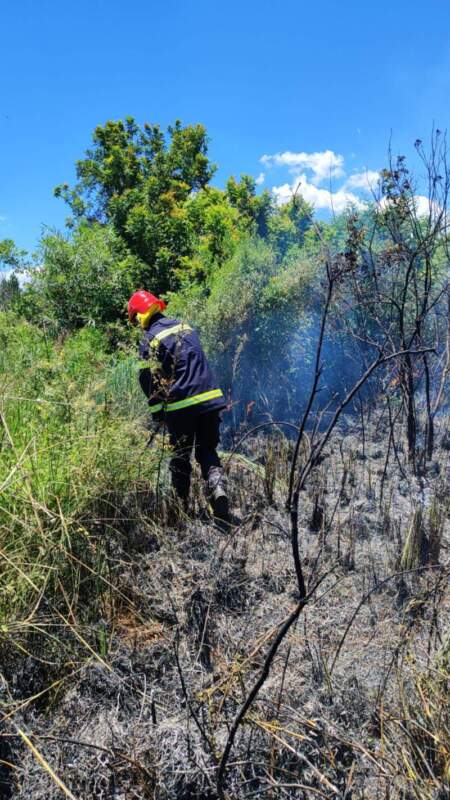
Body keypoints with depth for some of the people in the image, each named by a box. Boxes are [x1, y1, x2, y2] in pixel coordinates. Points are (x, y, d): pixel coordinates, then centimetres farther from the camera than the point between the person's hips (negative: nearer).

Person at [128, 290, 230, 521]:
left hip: (181, 406, -4)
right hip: (210, 398, 5)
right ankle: (218, 487, -8)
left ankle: (182, 505, 19)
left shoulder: (150, 339, -5)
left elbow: (149, 378, -6)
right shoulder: (185, 327, 14)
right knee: (208, 451, 15)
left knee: (181, 458, 12)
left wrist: (157, 412, 3)